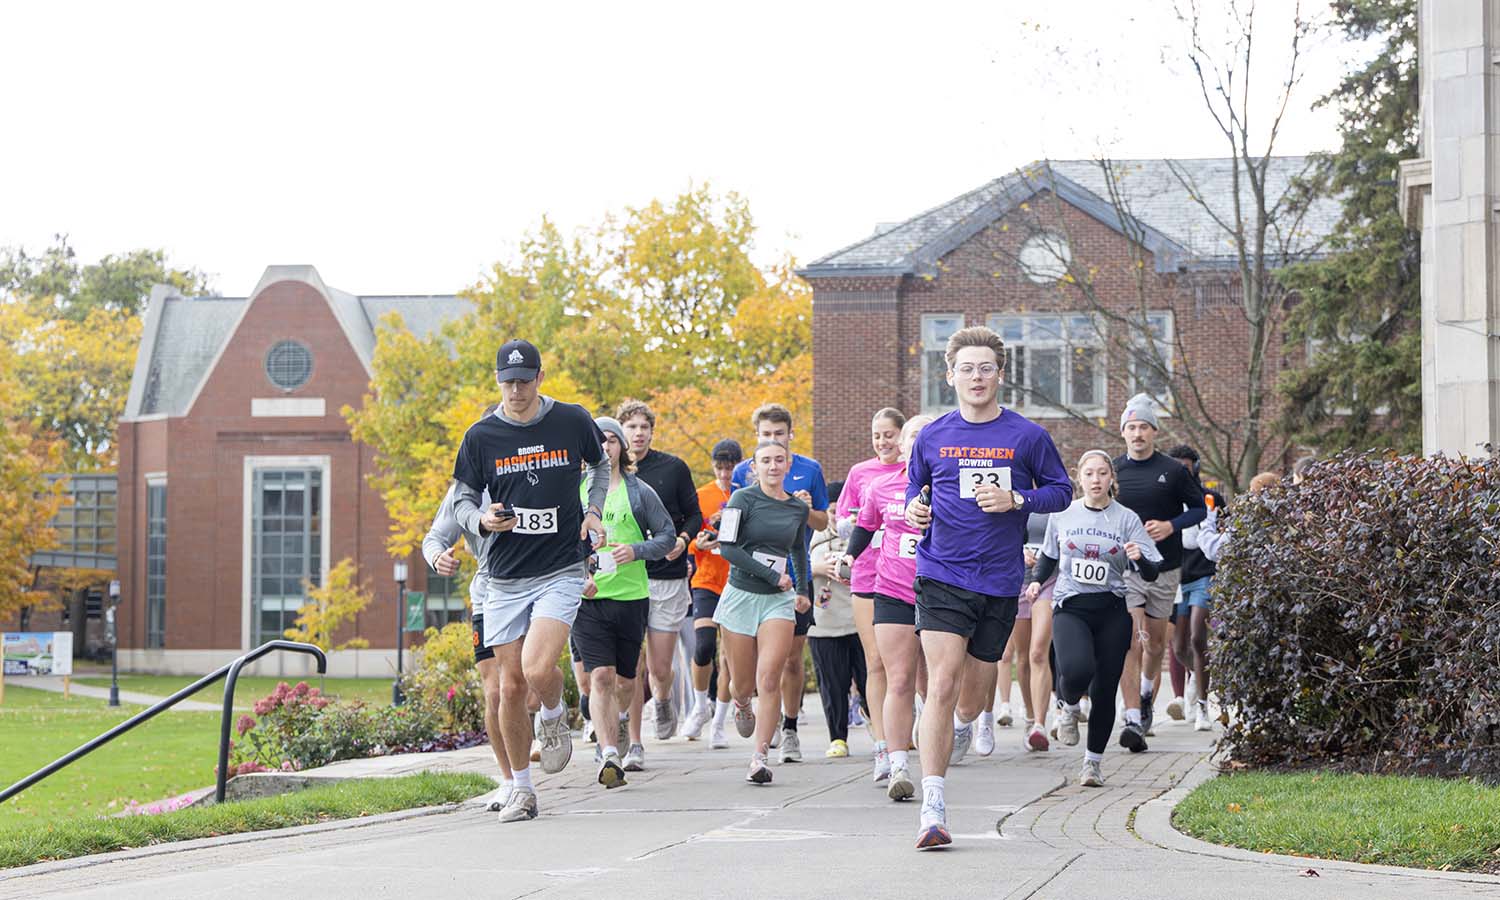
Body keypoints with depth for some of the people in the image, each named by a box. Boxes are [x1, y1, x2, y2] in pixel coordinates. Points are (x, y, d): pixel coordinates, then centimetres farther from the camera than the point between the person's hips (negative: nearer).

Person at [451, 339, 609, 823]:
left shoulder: (573, 421, -1)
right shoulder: (481, 436, -1)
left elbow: (600, 463, 20)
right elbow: (462, 498, 9)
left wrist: (594, 511, 5)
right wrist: (481, 520, -13)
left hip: (561, 570, -2)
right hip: (504, 578, 2)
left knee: (538, 670, -22)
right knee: (511, 685, 3)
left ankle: (554, 718, 13)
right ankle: (521, 788, 17)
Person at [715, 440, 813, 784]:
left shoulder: (798, 508, 8)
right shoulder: (743, 499, -5)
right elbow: (727, 547, -11)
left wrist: (803, 590, 22)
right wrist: (772, 575, -13)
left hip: (779, 600, 2)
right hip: (741, 596, -2)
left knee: (770, 679, -15)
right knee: (743, 685, 6)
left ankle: (760, 757, -12)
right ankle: (742, 707, 44)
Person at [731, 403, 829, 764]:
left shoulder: (809, 470, 5)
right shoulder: (744, 472, 4)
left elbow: (823, 523, 11)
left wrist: (806, 510, -11)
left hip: (796, 575, 0)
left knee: (793, 656, 3)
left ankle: (790, 728, 14)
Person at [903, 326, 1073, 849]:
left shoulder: (1027, 436, 1)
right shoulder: (932, 438, 5)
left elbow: (1061, 491, 9)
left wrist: (1016, 500, -10)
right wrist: (915, 509, -4)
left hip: (999, 580, 1)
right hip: (941, 575, -1)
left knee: (970, 687, 14)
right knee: (942, 684, -15)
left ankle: (963, 725, 54)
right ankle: (933, 810, -16)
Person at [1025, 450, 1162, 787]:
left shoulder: (1127, 519, 2)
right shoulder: (1062, 515, 6)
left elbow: (1150, 574, -1)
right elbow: (1049, 555, 24)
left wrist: (1139, 559, -23)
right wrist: (1037, 581, 6)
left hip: (1111, 611, 1)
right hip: (1070, 608, 0)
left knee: (1104, 691, 1)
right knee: (1076, 670, -28)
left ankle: (1093, 762, 17)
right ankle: (1069, 707, 8)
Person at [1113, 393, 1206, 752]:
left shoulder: (1173, 471, -1)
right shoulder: (1112, 471, 2)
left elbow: (1199, 508, 6)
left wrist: (1171, 525, -11)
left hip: (1164, 568, 1)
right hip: (1123, 567, -1)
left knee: (1155, 640, 15)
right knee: (1130, 641, -14)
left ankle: (1146, 690, 46)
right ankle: (1133, 720, -19)